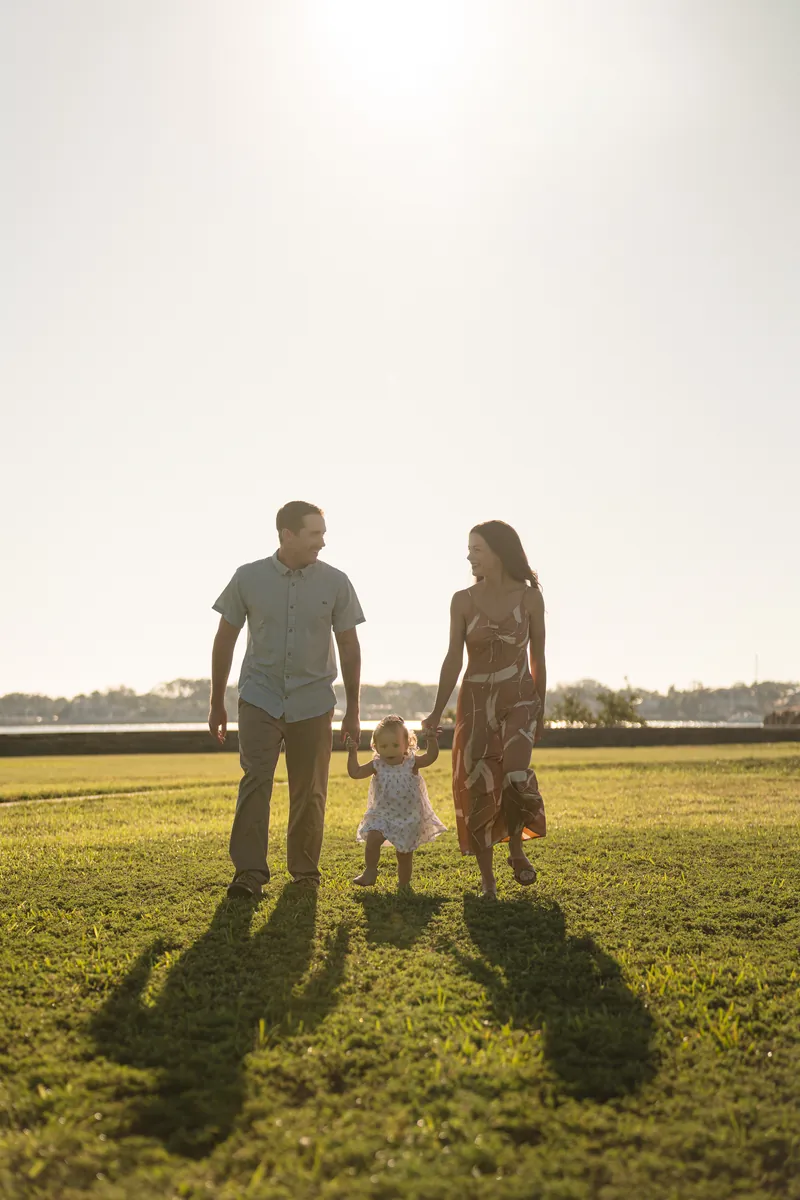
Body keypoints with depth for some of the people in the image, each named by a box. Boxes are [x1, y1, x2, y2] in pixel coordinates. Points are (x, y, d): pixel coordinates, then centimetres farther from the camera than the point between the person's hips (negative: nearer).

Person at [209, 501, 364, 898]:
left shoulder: (335, 582, -1)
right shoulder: (248, 578, -3)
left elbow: (349, 648, 5)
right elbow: (225, 641, 6)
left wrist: (352, 711, 5)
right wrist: (216, 704, 8)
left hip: (312, 701, 1)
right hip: (260, 698, -1)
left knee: (309, 792, 5)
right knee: (255, 779, -14)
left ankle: (305, 870, 20)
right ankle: (249, 873, -11)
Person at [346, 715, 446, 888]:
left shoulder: (412, 763, -8)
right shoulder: (377, 765, -5)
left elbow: (431, 756, -20)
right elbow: (355, 772, -10)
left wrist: (432, 738, -34)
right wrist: (352, 753, -19)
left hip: (409, 818, 0)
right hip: (382, 815, 1)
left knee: (405, 854, 8)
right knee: (372, 838, -24)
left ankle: (403, 884, 26)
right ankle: (370, 871, -5)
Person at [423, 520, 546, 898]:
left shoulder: (529, 597, -3)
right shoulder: (463, 601, 0)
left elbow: (538, 658, 5)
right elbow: (453, 659, 0)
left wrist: (540, 711, 10)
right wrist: (437, 712, -6)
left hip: (518, 700, -2)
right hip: (475, 702, 2)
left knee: (515, 775, -22)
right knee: (478, 789, -2)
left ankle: (517, 848, 8)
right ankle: (487, 879, 11)